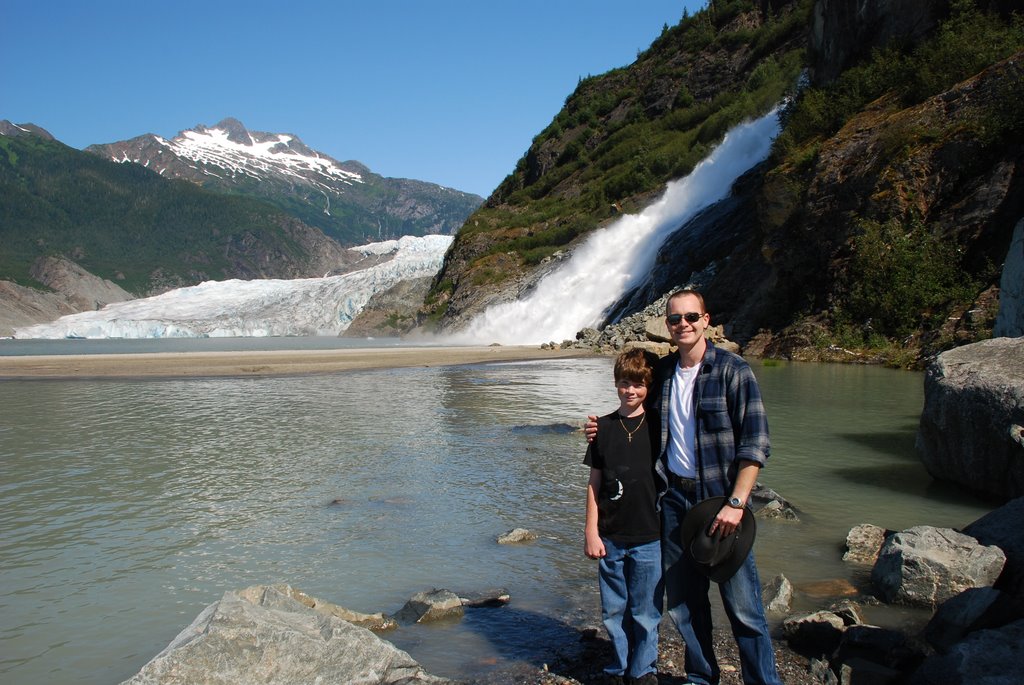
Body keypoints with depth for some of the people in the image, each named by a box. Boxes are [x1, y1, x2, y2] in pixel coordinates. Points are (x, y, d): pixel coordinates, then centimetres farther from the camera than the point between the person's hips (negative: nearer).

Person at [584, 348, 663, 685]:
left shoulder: (660, 426, -1)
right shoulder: (603, 427, 4)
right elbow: (594, 483, 5)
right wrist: (591, 532, 1)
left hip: (649, 537, -2)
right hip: (610, 539, 2)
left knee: (645, 612, 7)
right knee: (614, 611, 11)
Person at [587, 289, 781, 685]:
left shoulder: (733, 371, -8)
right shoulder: (661, 372, 7)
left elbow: (755, 443, -12)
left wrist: (736, 503, -18)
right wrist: (609, 430, 7)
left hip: (720, 499, -5)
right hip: (674, 497, 5)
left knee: (742, 606, -2)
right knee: (683, 603, 13)